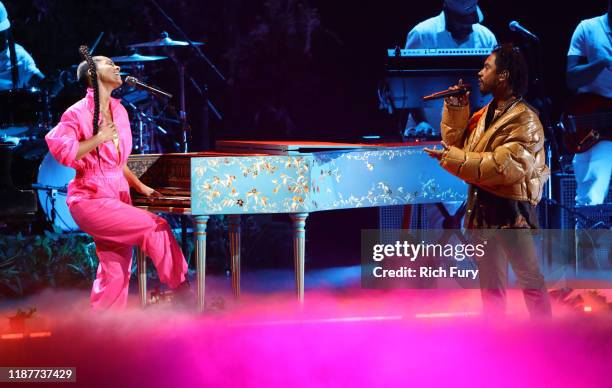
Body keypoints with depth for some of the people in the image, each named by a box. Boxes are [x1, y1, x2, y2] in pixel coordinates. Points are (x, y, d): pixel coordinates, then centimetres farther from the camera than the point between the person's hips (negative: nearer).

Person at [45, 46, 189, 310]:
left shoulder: (118, 111, 15)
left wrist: (140, 186, 16)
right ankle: (183, 291, -4)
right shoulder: (79, 112, -9)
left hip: (116, 197, 8)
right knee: (155, 227, -16)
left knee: (115, 271, 2)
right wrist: (100, 138, -19)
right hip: (91, 198, -8)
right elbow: (60, 149, -21)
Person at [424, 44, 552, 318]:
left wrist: (453, 159, -24)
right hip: (481, 206, 9)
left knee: (530, 279, -1)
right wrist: (455, 109, 2)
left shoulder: (524, 119, -15)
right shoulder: (484, 113, 12)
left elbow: (506, 166, -26)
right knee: (490, 281, 14)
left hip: (510, 209, -9)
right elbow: (456, 143, 14)